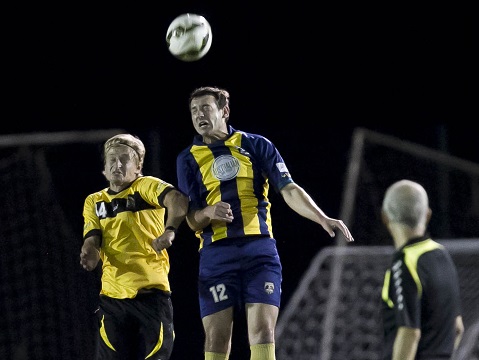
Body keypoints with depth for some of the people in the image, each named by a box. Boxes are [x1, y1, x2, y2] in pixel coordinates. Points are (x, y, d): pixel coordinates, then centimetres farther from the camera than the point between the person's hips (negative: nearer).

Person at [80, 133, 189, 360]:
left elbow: (178, 200, -18)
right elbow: (92, 239, 4)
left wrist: (170, 230, -38)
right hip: (113, 296, 3)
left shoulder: (146, 186, 2)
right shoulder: (94, 202, 17)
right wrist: (90, 254, -21)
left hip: (152, 292, -3)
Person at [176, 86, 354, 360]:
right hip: (217, 253, 1)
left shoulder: (256, 145, 8)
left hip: (259, 249, -1)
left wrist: (322, 218, -15)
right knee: (216, 338, -3)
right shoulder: (189, 159, 10)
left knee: (262, 332, -11)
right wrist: (209, 212, -17)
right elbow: (191, 221, 7)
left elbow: (288, 190, 0)